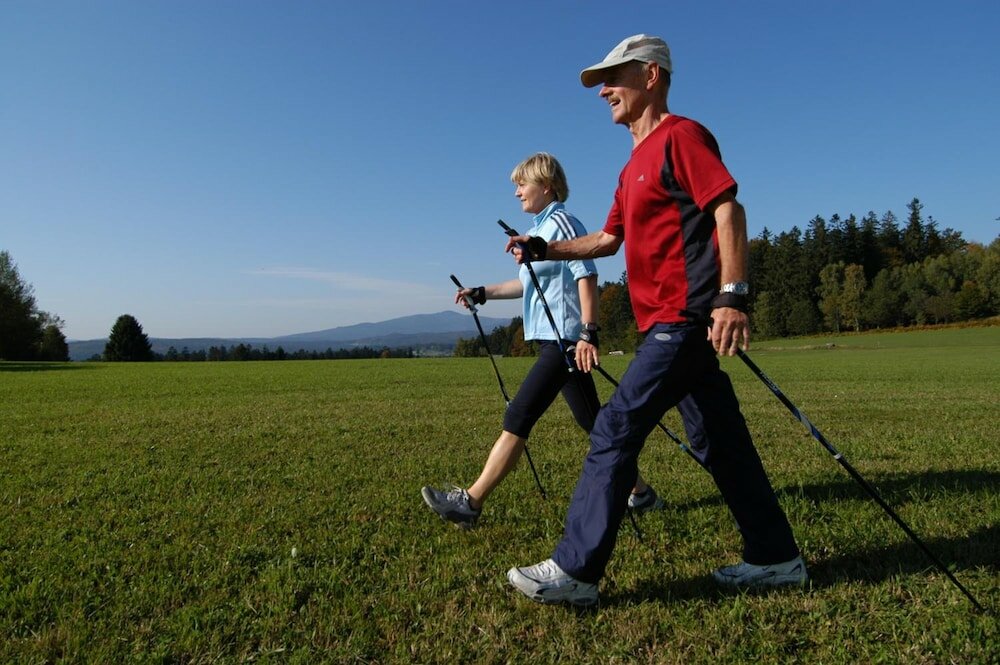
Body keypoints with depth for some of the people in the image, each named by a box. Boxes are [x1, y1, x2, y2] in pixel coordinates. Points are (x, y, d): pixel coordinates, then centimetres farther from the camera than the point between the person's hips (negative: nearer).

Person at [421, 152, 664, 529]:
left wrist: (588, 333, -24)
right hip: (553, 341, 10)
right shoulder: (538, 229, 19)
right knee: (594, 423, 13)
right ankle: (640, 494, 23)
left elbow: (586, 276, -17)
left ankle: (470, 502, -7)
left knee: (518, 417, -11)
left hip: (565, 340, -10)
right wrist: (482, 293, 22)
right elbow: (529, 283, 27)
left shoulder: (561, 223, -8)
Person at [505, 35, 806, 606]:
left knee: (615, 429, -10)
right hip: (672, 323, 10)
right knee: (719, 438, 12)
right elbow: (608, 239, 25)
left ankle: (576, 569, -2)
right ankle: (776, 557, 24)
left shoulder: (680, 135, -4)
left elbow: (729, 209, -15)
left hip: (685, 317, -10)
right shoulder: (636, 164, 23)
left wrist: (731, 294, -25)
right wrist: (544, 248, 15)